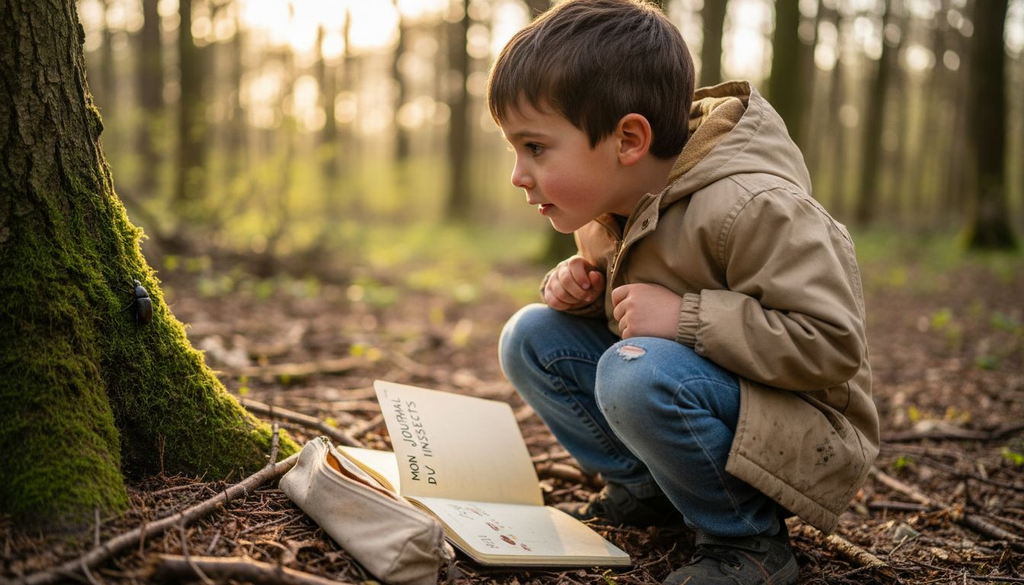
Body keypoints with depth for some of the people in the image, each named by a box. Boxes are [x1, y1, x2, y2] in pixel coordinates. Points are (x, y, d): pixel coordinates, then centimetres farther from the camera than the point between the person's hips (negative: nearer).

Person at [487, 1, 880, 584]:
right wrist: (580, 285, -6)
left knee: (636, 373, -36)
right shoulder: (612, 203, -1)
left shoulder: (750, 207, -27)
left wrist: (687, 318, -32)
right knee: (531, 337, -5)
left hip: (801, 434, -8)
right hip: (677, 384, 8)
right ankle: (646, 490, 7)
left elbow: (832, 345, -28)